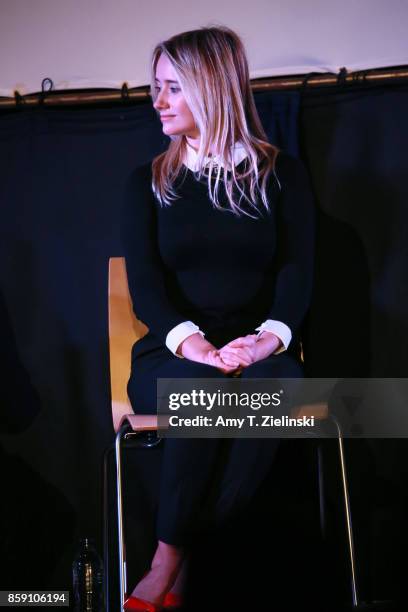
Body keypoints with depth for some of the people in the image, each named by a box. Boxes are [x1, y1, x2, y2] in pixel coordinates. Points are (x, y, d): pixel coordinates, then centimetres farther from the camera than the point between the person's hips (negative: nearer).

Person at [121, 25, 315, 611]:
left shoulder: (282, 173, 10)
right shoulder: (148, 182, 11)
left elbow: (298, 271, -1)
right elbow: (144, 281, -1)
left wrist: (270, 335, -23)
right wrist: (188, 341, -22)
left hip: (259, 348, 0)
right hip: (174, 352, 0)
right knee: (204, 389, -36)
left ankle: (171, 562, -23)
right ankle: (179, 558, -19)